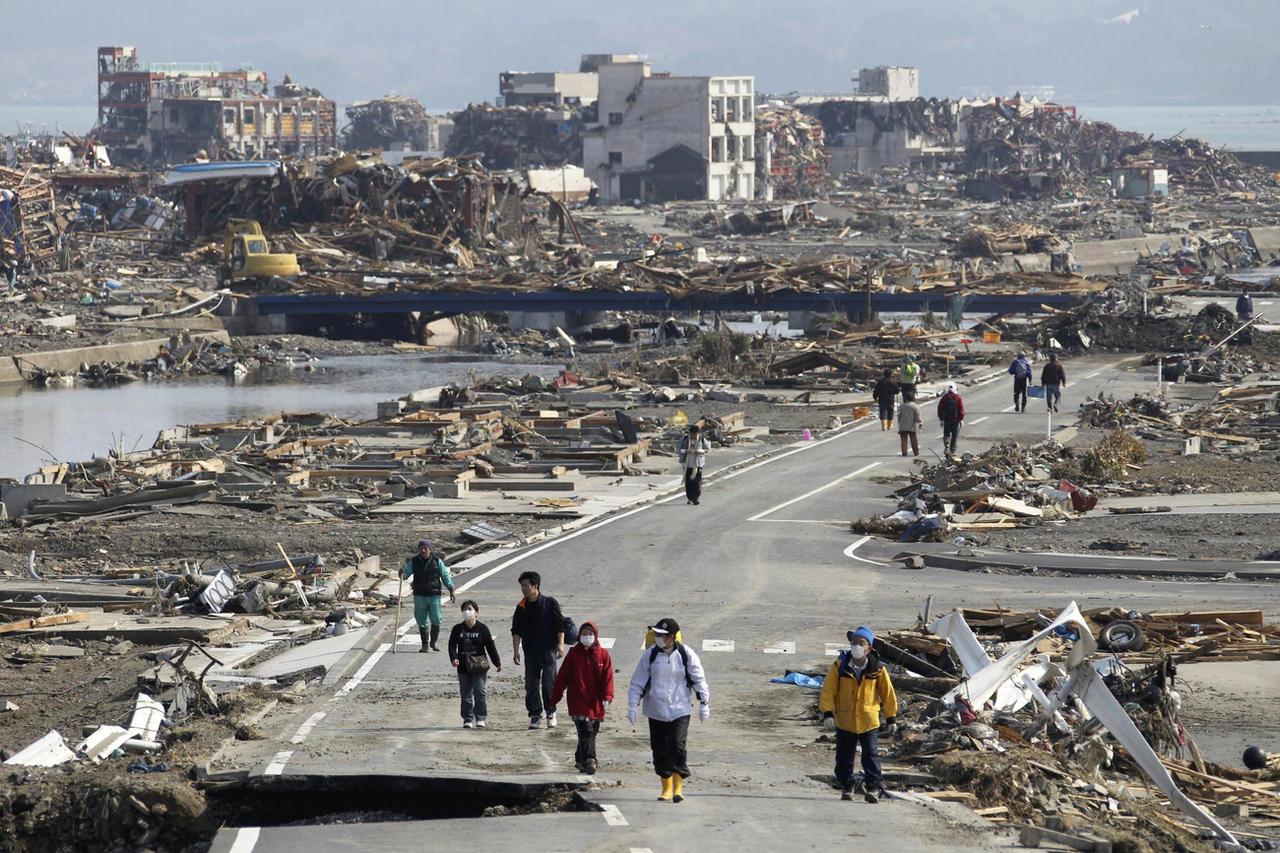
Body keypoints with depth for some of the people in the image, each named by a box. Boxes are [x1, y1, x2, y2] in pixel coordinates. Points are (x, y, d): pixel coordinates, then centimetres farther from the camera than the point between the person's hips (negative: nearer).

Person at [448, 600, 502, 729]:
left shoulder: (482, 628, 0)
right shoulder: (457, 629, 5)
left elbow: (490, 646, 2)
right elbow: (452, 645, 2)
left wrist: (497, 663, 1)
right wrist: (454, 658, -16)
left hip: (479, 665, -2)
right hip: (463, 666, 2)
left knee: (479, 691, -9)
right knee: (466, 694, 5)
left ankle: (480, 718, -3)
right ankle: (468, 719, 12)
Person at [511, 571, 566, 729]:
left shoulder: (550, 603, -2)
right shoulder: (522, 608, 7)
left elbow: (560, 625, 0)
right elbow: (516, 631, 8)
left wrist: (560, 644, -8)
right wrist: (516, 650, -1)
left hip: (548, 650, -4)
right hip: (530, 651, 4)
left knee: (549, 682, -10)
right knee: (531, 685, 3)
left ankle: (551, 712, 5)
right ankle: (535, 715, 11)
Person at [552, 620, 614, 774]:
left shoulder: (603, 654, 3)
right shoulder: (573, 654, 2)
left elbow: (607, 677, -1)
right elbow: (563, 677, 5)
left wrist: (607, 697, -12)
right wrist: (555, 696, 7)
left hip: (596, 702, 3)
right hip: (578, 701, -3)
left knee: (591, 732, 11)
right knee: (586, 731, -16)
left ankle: (580, 760, 27)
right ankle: (589, 761, -23)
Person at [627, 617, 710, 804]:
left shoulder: (686, 654, -4)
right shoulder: (649, 655, -2)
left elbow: (699, 679, 5)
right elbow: (638, 682, 2)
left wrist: (704, 704, 5)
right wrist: (633, 705, -4)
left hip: (680, 710, -2)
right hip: (656, 711, 2)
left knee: (678, 746, -16)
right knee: (659, 750, 5)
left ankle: (678, 786, -7)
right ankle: (666, 788, 19)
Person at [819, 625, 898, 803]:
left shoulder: (877, 669, -6)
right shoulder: (840, 666, -7)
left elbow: (888, 694, 4)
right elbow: (828, 691, -6)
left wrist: (891, 719, 6)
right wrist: (828, 714, -15)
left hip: (868, 721, -1)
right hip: (844, 721, 1)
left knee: (871, 755, -6)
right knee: (844, 757, 10)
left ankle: (873, 787, -4)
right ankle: (846, 787, 23)